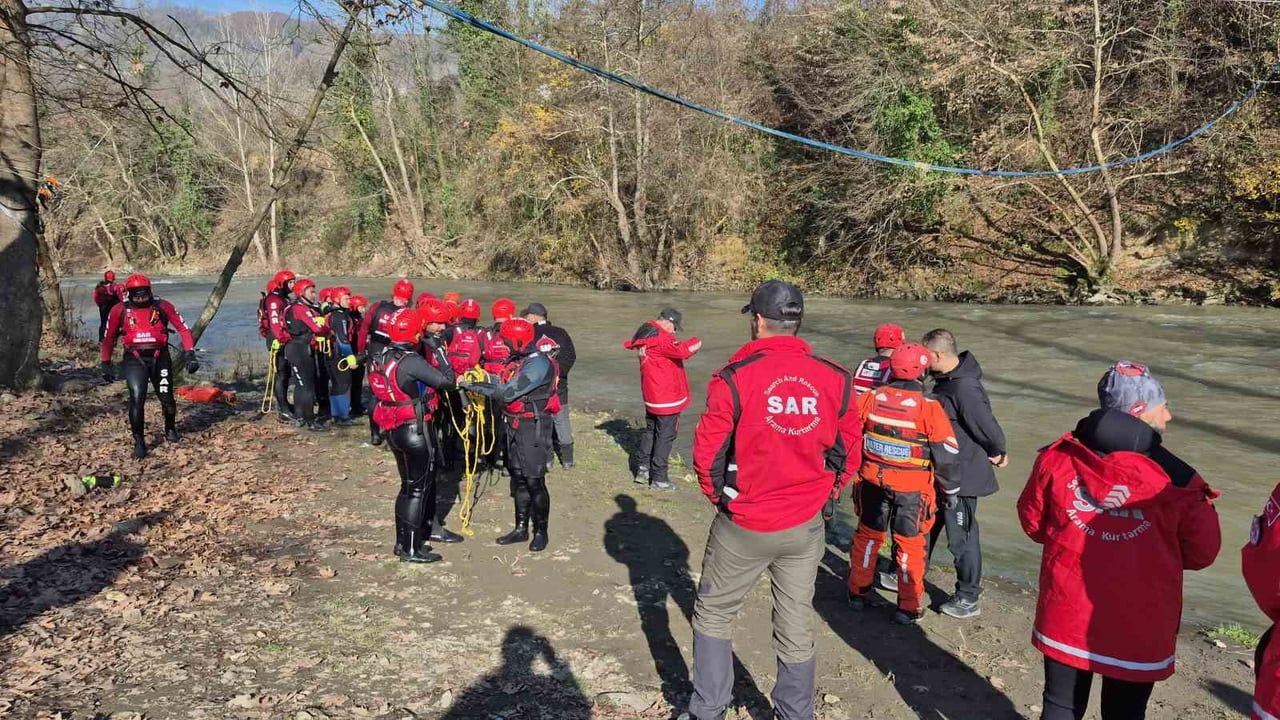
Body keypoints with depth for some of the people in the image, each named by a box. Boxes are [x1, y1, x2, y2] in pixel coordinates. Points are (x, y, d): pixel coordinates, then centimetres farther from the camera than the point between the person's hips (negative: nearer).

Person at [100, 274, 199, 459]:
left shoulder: (163, 306, -3)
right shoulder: (120, 310, 0)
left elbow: (183, 329, 0)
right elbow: (108, 338, 9)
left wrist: (189, 354, -7)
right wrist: (106, 364, 7)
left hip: (159, 358, 1)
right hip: (134, 360, -1)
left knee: (167, 398, 8)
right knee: (137, 398, -14)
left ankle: (170, 429, 37)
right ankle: (139, 441, -2)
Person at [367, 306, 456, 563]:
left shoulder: (381, 357, 2)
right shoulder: (411, 361, -23)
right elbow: (446, 380, -22)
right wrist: (439, 351, -8)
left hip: (394, 429, 8)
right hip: (415, 430, -8)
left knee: (409, 485, 21)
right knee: (418, 489, 3)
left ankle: (403, 540, 30)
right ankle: (411, 549, 8)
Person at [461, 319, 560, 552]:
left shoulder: (540, 364, -22)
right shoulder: (521, 359, 9)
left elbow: (507, 392, -25)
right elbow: (504, 384, 11)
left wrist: (474, 386, -18)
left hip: (533, 427, -9)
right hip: (515, 425, 9)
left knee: (534, 481, -3)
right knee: (518, 478, 14)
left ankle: (541, 531, 11)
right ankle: (521, 528, 25)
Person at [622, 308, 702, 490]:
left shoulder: (643, 335, 6)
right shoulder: (661, 338, -22)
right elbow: (683, 351, -32)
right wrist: (696, 342, -13)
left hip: (651, 396, 9)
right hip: (667, 397, -9)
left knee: (650, 430, 21)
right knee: (666, 435, 1)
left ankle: (643, 469, 26)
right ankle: (658, 478, 6)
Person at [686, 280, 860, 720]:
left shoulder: (736, 377, -15)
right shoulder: (834, 379, -5)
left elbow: (707, 451, -9)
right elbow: (849, 450, 4)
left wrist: (718, 495, 8)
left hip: (743, 525, -3)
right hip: (806, 527, 3)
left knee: (713, 614, 16)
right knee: (796, 626, 15)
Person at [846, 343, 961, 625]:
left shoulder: (870, 398, -6)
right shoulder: (929, 408, -16)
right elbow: (946, 455, -10)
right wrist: (950, 491, 3)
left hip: (872, 482, 3)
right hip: (912, 489, -3)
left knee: (868, 535, 19)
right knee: (909, 544, 11)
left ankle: (858, 593, 31)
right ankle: (908, 607, 20)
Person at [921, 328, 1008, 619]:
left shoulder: (964, 388, -27)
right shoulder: (945, 380, 4)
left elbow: (986, 425, -23)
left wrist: (998, 453, -5)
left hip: (961, 473, -10)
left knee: (961, 536, 3)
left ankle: (968, 598, 18)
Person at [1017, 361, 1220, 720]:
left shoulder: (1056, 458, -11)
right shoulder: (1177, 479, -17)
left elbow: (1032, 522, 3)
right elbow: (1201, 553, -5)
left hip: (1066, 614, 2)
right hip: (1138, 627, -1)